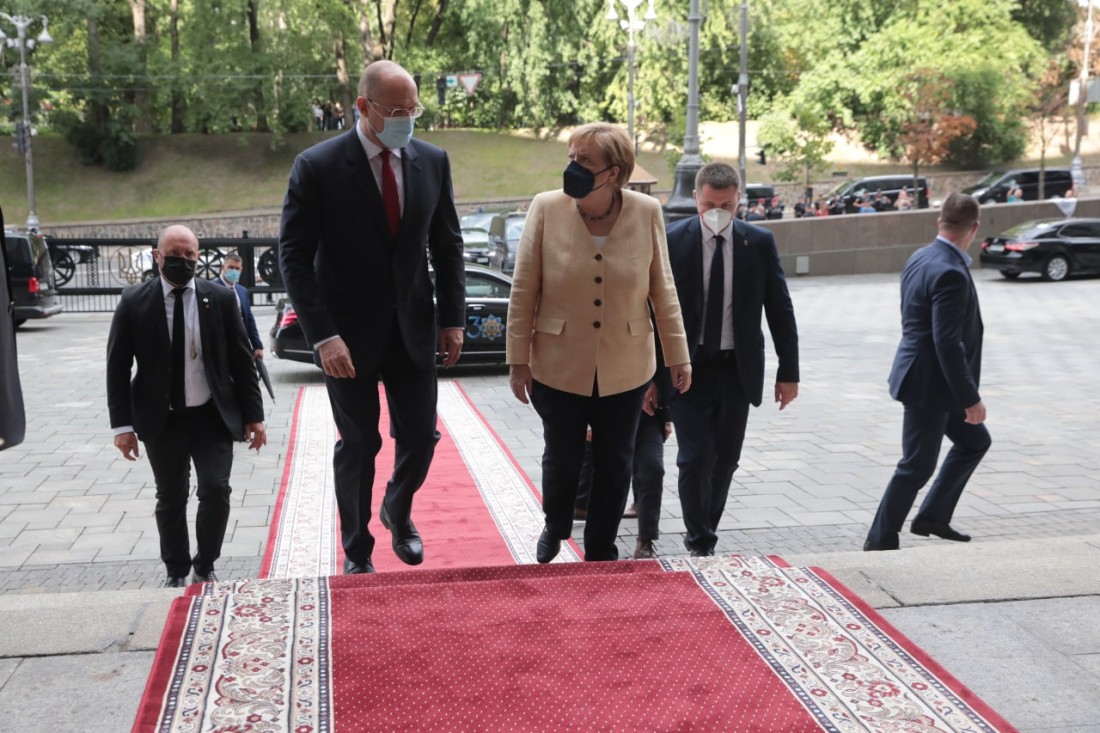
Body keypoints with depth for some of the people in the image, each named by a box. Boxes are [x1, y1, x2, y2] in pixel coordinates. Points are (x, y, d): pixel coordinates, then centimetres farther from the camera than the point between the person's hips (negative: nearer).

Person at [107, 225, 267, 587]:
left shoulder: (220, 298, -3)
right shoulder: (134, 302, -4)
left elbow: (242, 361, 1)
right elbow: (117, 367, -2)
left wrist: (253, 415, -1)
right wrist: (122, 424, -7)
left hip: (213, 416, 0)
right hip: (161, 420, 0)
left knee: (216, 491, -8)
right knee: (171, 499, 10)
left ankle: (204, 568, 14)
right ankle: (177, 573, 28)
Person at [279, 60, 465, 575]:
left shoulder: (432, 161, 1)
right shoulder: (317, 167, -12)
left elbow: (447, 244, 8)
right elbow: (294, 256, -12)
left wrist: (453, 318, 2)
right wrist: (322, 335, -20)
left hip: (413, 327, 3)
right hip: (348, 334, -3)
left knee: (420, 436, 6)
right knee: (358, 445, 7)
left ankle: (398, 511, 39)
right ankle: (357, 554, 27)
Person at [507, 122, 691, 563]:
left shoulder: (647, 212, -8)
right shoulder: (547, 208, -11)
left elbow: (662, 289, 1)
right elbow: (524, 290, -5)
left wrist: (678, 356, 3)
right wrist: (518, 361, -4)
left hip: (625, 369, 1)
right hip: (558, 368, -1)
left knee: (614, 465, 11)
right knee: (562, 460, 12)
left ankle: (600, 552, 31)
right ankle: (555, 527, 43)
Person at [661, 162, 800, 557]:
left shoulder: (759, 243, -1)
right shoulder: (671, 242, -7)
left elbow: (780, 310, 5)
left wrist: (788, 371, 3)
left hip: (738, 369, 2)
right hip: (688, 368, -2)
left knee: (725, 459, 8)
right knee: (696, 458, -7)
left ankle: (706, 537, 26)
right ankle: (699, 544, 8)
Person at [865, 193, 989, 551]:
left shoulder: (920, 259, 6)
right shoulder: (950, 273, -24)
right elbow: (947, 343, -27)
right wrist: (970, 398, -21)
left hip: (925, 377, 10)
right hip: (930, 383, -10)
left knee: (974, 441, 22)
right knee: (917, 467, 1)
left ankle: (932, 517, 27)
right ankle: (880, 541, 12)